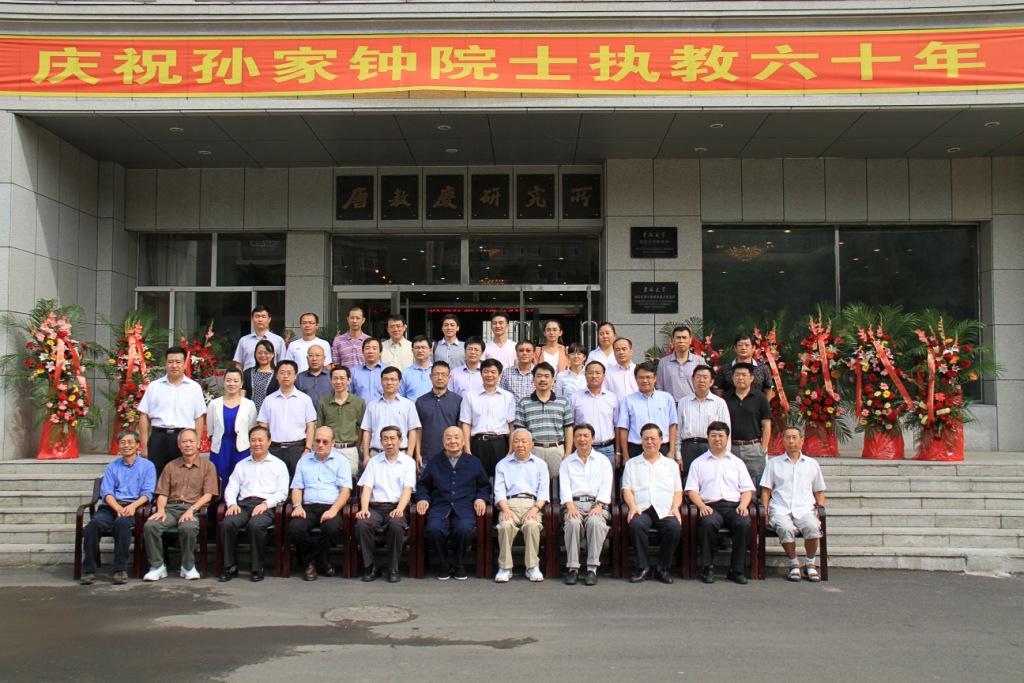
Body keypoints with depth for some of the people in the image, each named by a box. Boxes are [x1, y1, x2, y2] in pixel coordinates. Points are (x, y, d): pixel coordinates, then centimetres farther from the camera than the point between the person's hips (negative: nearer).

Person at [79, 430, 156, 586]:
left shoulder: (147, 466, 15)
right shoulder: (111, 467, 23)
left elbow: (147, 493, 3)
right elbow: (106, 492, 8)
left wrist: (133, 506, -17)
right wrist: (118, 508, -12)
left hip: (133, 508, -2)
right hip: (110, 507, 3)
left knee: (122, 523, -36)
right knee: (94, 523, -30)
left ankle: (120, 570, -30)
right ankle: (88, 570, -25)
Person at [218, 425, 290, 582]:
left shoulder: (278, 465, 16)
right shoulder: (241, 465, 27)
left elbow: (282, 492, 5)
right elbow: (231, 488, 18)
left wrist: (266, 504, -12)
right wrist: (232, 503, -4)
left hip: (266, 506, -3)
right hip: (243, 504, 3)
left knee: (255, 525, -36)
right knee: (227, 523, -29)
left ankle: (257, 568, -21)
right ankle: (229, 567, -17)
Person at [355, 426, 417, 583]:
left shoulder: (408, 462, 11)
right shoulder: (374, 462, 16)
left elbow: (408, 489, -1)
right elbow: (366, 487, 6)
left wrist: (399, 509, -19)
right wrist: (364, 509, -12)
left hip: (397, 507, -2)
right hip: (375, 507, 2)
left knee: (396, 524, -35)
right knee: (362, 524, -30)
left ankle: (393, 569, -19)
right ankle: (370, 567, -14)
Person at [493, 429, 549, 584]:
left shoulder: (540, 464, 21)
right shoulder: (503, 465, 21)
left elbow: (544, 490, 9)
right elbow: (499, 490, 9)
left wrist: (535, 509, -9)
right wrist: (505, 509, -10)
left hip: (532, 504, 0)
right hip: (509, 504, 0)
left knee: (532, 524, -34)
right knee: (506, 525, -33)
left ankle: (533, 567, -23)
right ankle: (505, 568, -22)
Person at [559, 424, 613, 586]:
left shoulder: (603, 461, 17)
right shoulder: (566, 463, 19)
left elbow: (606, 487, 4)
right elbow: (564, 488, 5)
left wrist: (599, 506, -13)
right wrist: (570, 507, -13)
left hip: (596, 503, -1)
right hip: (574, 503, 1)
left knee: (595, 522, -33)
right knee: (573, 523, -32)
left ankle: (592, 568, -29)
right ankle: (573, 568, -25)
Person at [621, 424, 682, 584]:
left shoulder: (671, 464, 25)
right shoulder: (631, 464, 21)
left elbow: (678, 492, 17)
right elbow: (627, 490, 10)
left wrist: (675, 507, -3)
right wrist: (632, 506, -9)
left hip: (665, 510, 1)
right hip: (641, 509, -1)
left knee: (675, 526, -32)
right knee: (636, 524, -35)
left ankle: (663, 568, -14)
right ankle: (643, 567, -19)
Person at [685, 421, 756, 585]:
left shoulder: (737, 462, 24)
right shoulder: (698, 463, 19)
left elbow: (747, 489, 16)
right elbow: (691, 490, 8)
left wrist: (743, 505, -4)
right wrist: (702, 506, -10)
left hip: (734, 505, 2)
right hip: (710, 506, -1)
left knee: (744, 524, -32)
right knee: (708, 523, -36)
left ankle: (736, 570, -21)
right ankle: (706, 568, -22)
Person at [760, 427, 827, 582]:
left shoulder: (812, 464, 21)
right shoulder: (774, 463, 17)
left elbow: (819, 491, 24)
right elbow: (766, 490, 13)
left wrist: (821, 507, 6)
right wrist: (764, 511, 0)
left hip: (805, 509, 1)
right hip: (781, 509, -1)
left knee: (812, 527, -33)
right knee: (786, 528, -34)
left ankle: (810, 564, -10)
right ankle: (794, 564, -13)